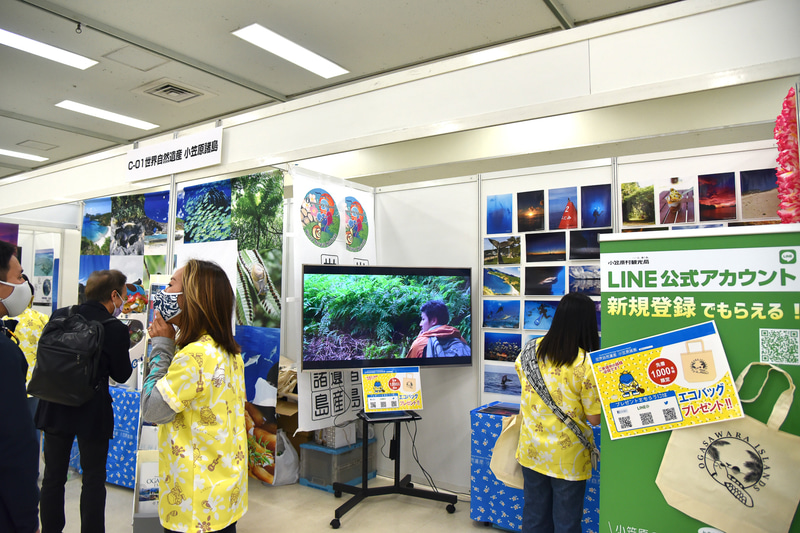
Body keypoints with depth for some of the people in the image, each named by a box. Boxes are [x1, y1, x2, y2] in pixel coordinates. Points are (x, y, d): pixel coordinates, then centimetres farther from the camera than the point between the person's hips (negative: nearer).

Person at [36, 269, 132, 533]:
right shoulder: (116, 329, -16)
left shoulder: (59, 316, -2)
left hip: (55, 409, 4)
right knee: (93, 479, 10)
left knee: (53, 475, 18)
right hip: (93, 411, -4)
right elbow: (121, 375, -5)